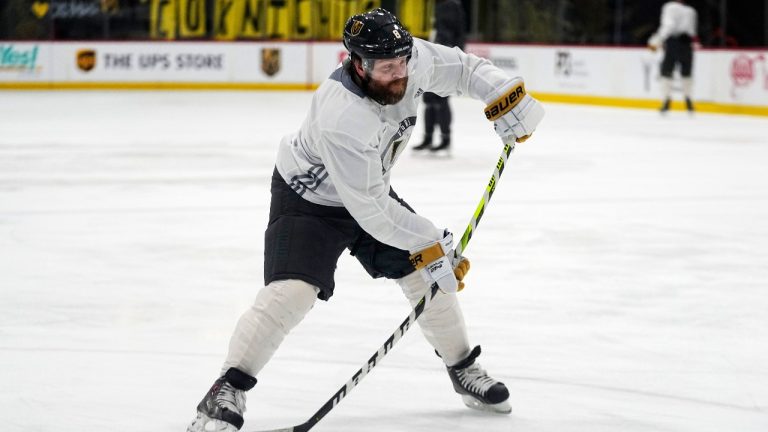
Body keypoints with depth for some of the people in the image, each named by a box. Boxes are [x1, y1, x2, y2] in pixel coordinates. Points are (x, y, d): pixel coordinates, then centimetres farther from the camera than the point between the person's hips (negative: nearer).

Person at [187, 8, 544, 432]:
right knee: (291, 292, -24)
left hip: (366, 187, 7)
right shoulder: (341, 120, -40)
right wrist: (430, 243, -28)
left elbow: (462, 67, -1)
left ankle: (463, 368, 27)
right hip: (308, 197, -7)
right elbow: (370, 210, -34)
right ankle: (226, 392, -17)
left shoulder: (410, 59, -22)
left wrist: (505, 96, -15)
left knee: (427, 275, 7)